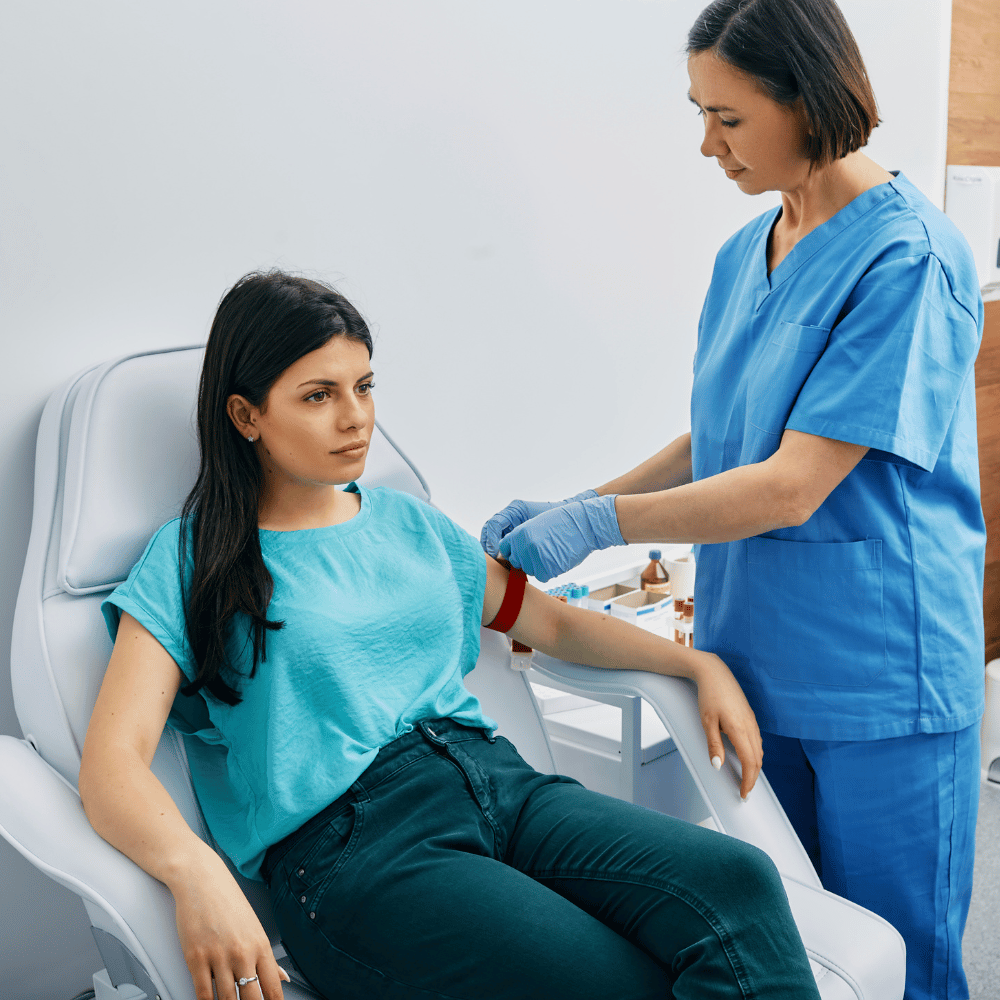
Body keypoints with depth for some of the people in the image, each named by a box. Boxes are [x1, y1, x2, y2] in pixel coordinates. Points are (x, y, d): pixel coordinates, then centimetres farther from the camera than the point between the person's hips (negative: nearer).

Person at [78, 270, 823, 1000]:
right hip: (345, 836, -5)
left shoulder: (409, 524, 22)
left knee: (738, 881, -22)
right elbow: (112, 763, -7)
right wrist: (196, 874, -28)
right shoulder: (191, 561, 6)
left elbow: (552, 622, 30)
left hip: (497, 779, 6)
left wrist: (699, 662, 18)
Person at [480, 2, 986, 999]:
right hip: (753, 658, 7)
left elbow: (793, 487, -21)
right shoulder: (742, 255, 8)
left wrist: (600, 524, -18)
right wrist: (570, 509, 3)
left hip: (880, 681, -7)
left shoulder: (908, 257, -16)